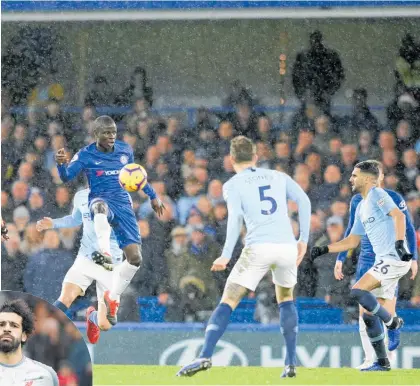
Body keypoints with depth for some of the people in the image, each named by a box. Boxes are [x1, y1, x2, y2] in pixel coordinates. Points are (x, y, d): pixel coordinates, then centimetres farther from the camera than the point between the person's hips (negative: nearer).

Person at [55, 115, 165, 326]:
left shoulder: (125, 150, 7)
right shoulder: (86, 154, -4)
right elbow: (67, 177, -12)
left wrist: (153, 196, 28)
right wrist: (61, 164, -34)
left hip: (123, 204, 4)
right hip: (101, 200, -4)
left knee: (135, 258, -6)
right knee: (100, 206, -45)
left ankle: (112, 298, 14)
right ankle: (104, 251, -59)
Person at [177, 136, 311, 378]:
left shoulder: (233, 184, 9)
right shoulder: (278, 177, 19)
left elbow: (235, 217, -7)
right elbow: (304, 201, 7)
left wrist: (226, 255, -10)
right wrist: (303, 239, 10)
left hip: (258, 248, -3)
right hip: (286, 246, 3)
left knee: (228, 302, -2)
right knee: (286, 299, 25)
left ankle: (206, 356, -17)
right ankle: (291, 363, 18)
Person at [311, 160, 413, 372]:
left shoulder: (377, 195, -6)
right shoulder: (361, 207, 21)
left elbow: (398, 215, -21)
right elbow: (352, 241, 25)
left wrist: (399, 243, -32)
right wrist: (324, 249, 17)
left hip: (394, 258, -10)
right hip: (384, 261, 10)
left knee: (357, 291, -22)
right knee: (369, 315, 7)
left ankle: (392, 322, -7)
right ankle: (382, 362, 13)